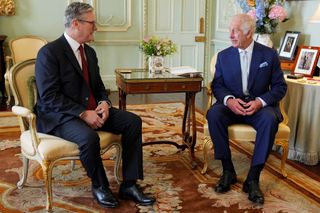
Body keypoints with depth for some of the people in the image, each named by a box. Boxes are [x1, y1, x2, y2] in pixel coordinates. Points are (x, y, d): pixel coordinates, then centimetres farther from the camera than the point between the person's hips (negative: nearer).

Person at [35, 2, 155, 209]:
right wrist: (83, 113, -25)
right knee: (89, 137, -36)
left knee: (133, 121, -10)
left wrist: (104, 103, -5)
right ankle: (100, 186, -7)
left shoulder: (89, 51, 12)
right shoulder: (49, 52, -13)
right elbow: (49, 98, -19)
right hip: (60, 116, -7)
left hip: (91, 110, 8)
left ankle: (129, 184, -7)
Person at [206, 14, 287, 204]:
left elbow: (280, 86, 1)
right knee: (214, 114, -31)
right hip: (231, 104, 2)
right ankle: (228, 170, -18)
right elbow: (217, 85, 3)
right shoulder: (224, 56, 6)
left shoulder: (269, 54, 1)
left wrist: (260, 102, -18)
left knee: (270, 119, -35)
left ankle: (253, 178, -25)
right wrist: (228, 99, -19)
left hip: (259, 106, -1)